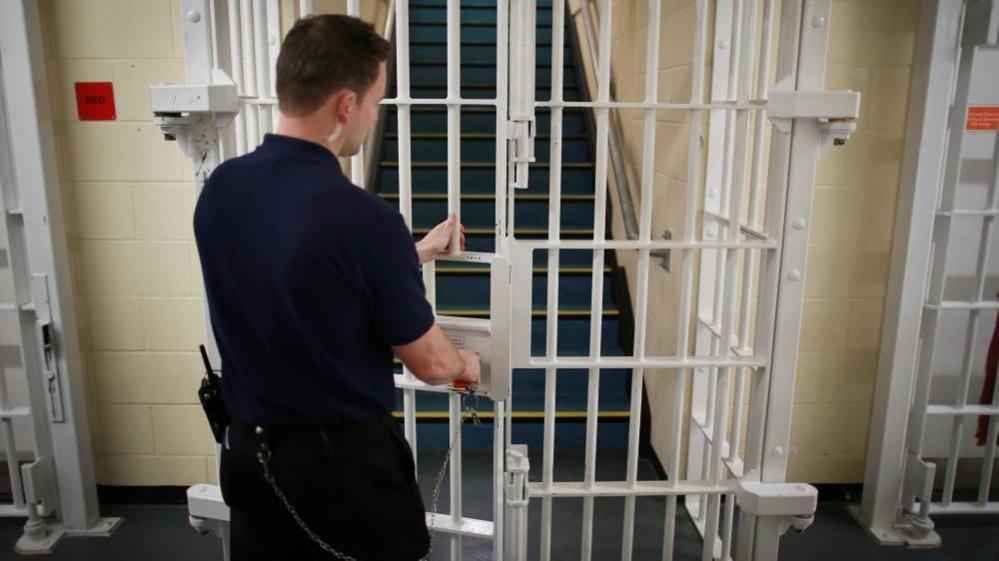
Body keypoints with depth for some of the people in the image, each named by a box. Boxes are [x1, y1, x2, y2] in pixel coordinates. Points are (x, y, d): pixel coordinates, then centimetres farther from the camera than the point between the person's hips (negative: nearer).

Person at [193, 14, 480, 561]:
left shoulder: (219, 189, -6)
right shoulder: (364, 217, -27)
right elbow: (429, 362, -14)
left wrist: (414, 253, 19)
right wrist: (465, 365, 9)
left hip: (249, 452, 6)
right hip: (345, 460, -6)